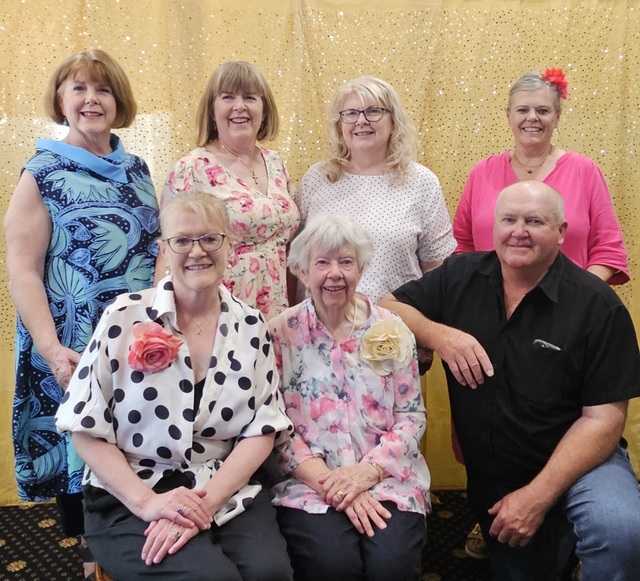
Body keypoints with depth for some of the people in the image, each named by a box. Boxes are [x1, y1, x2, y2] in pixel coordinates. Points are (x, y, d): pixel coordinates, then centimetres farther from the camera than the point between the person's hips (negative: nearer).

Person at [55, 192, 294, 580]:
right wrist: (146, 501, -14)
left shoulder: (251, 327, 3)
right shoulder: (125, 319, -5)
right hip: (130, 501, -2)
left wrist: (206, 502, -12)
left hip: (229, 493, 2)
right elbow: (85, 428, -4)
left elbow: (262, 429, 0)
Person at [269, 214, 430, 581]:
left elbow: (412, 416, 3)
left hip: (387, 477, 2)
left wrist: (369, 470, -12)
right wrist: (331, 483, -14)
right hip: (309, 481, -1)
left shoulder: (391, 330, 3)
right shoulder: (281, 334, -1)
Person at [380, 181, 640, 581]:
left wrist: (538, 495, -23)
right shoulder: (461, 276, -5)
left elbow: (603, 418, -16)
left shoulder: (597, 305, -15)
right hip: (489, 479, 4)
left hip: (576, 459, -3)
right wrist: (439, 335, -24)